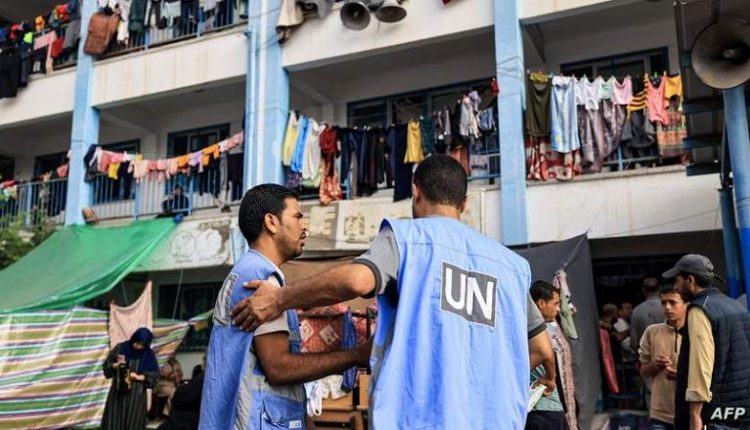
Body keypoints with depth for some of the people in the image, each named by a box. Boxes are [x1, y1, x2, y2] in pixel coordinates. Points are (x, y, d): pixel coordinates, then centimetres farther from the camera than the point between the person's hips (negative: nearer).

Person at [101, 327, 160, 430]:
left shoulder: (149, 355, -3)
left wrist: (139, 377, -16)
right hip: (118, 392, 1)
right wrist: (115, 365, -16)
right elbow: (107, 365, 4)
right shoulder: (120, 348, -2)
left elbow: (154, 375, -1)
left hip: (137, 396, 0)